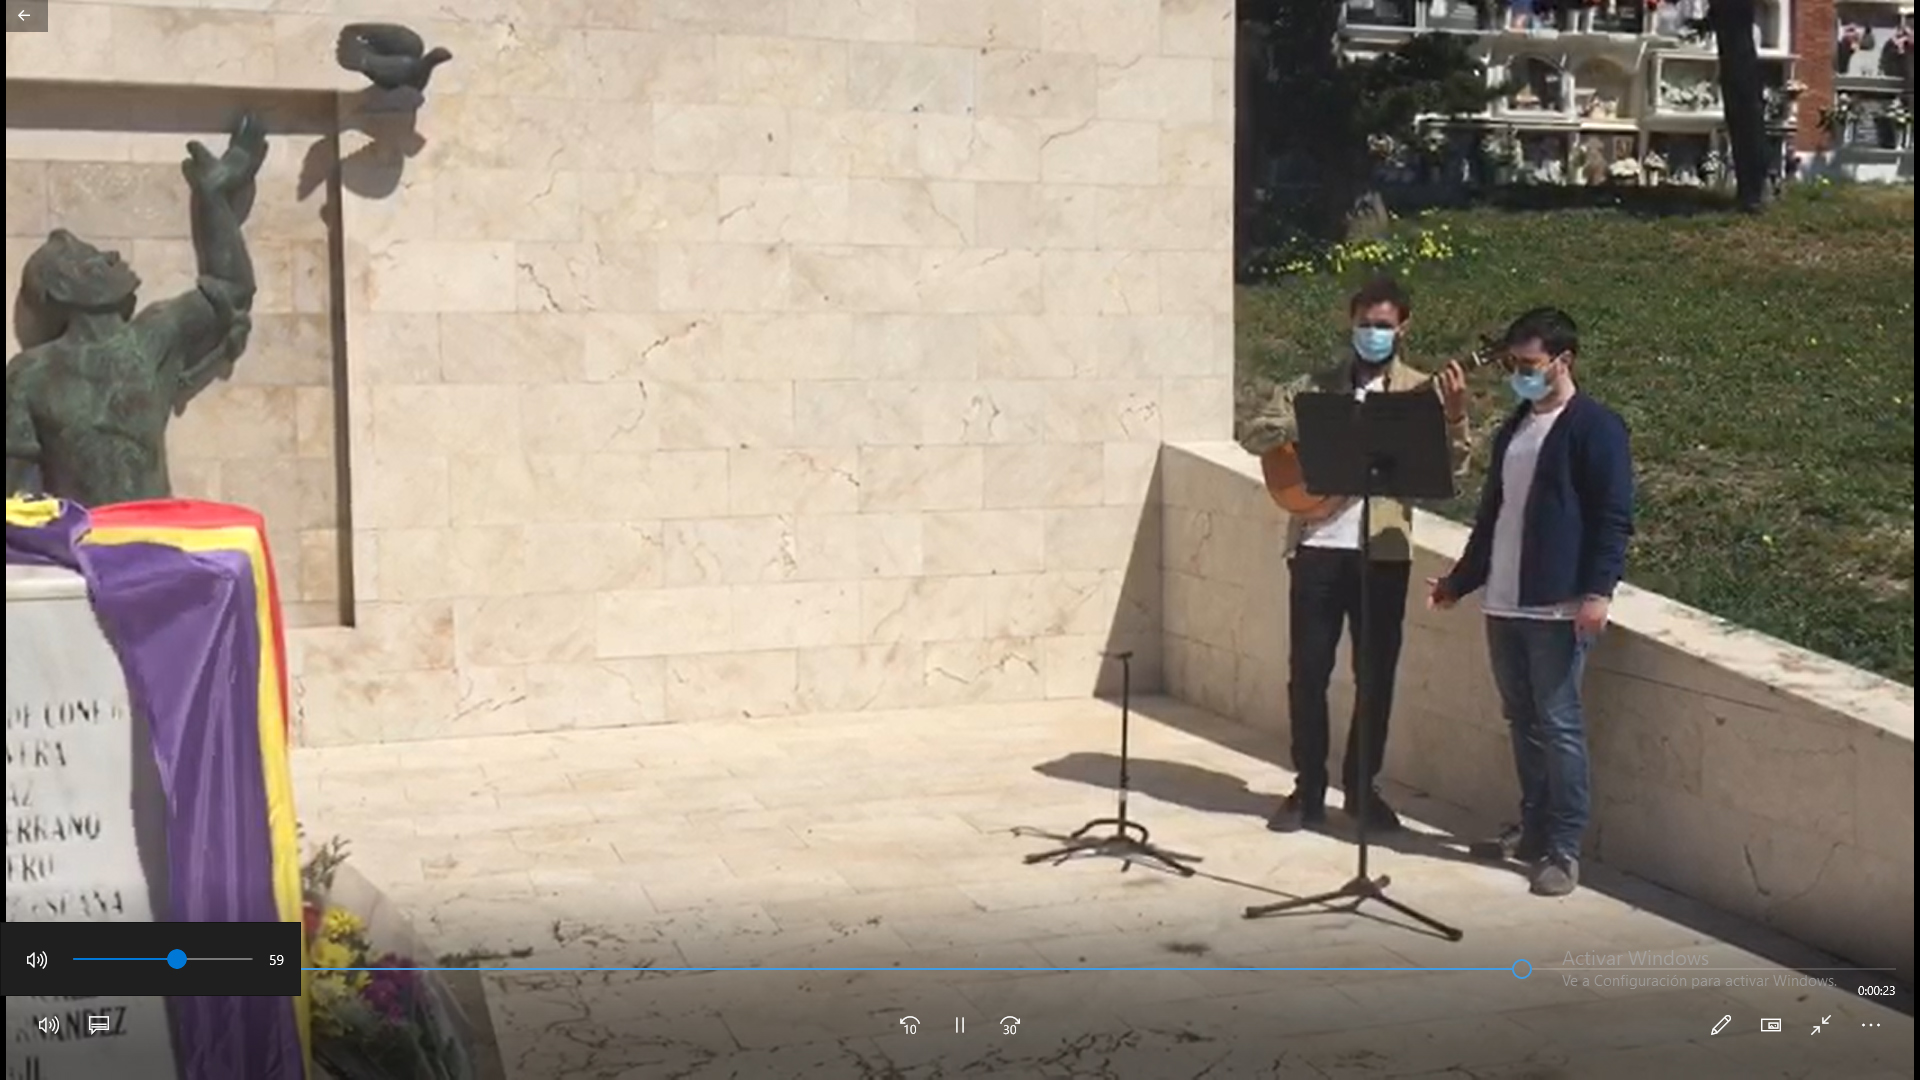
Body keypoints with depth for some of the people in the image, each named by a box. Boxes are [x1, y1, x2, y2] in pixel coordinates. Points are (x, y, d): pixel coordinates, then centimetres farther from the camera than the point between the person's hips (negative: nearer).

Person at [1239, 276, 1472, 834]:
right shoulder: (1314, 386, 9)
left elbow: (1452, 468, -3)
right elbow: (1253, 433, 3)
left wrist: (1456, 416, -20)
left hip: (1384, 550, 0)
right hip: (1317, 546, 0)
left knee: (1376, 674, 6)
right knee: (1307, 671, 2)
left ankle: (1362, 786, 20)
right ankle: (1309, 789, 13)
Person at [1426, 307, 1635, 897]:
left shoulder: (1596, 427, -6)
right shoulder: (1511, 430, 17)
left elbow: (1614, 517, -12)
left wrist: (1598, 590, -21)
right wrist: (1460, 579, 24)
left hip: (1556, 605, -8)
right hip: (1502, 602, 8)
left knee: (1558, 725, -5)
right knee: (1522, 720, 14)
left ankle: (1563, 848, -1)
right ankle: (1533, 828, 24)